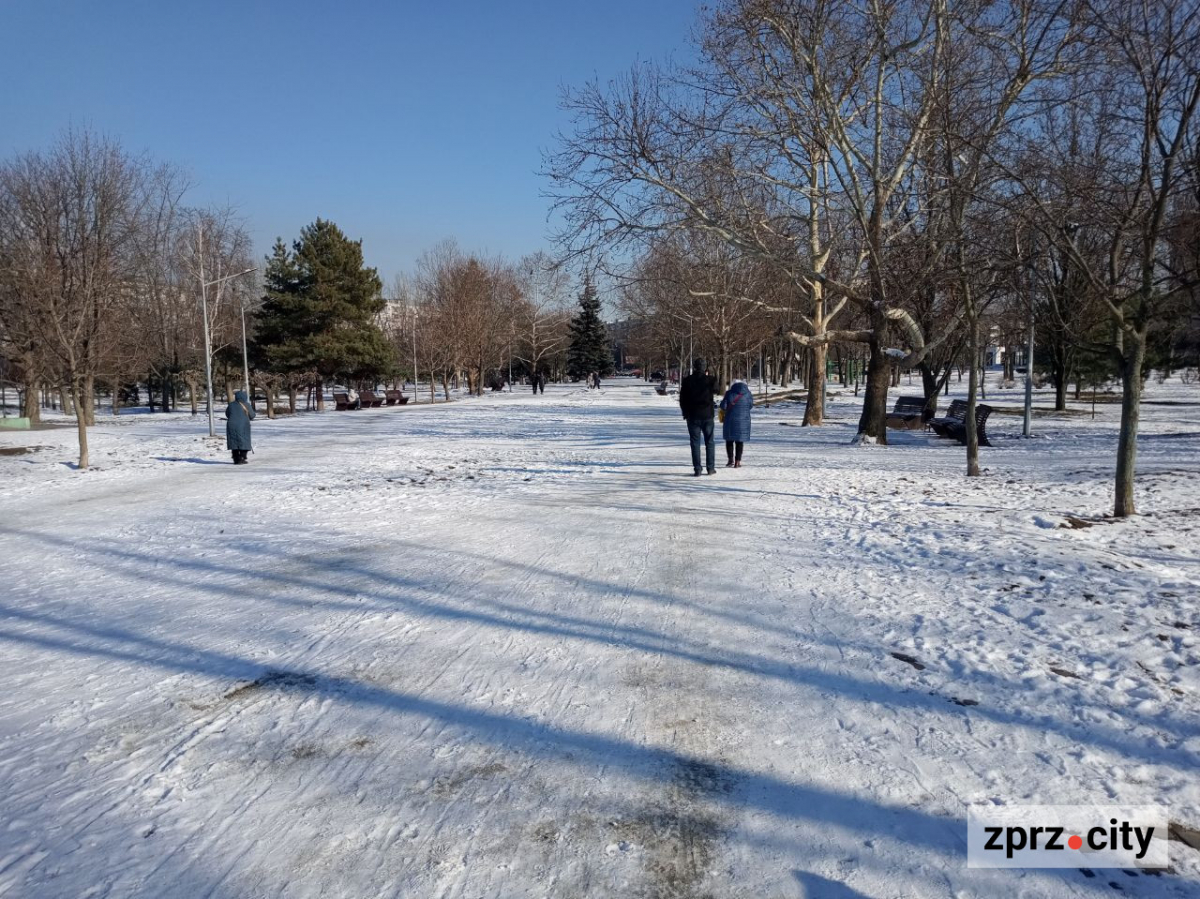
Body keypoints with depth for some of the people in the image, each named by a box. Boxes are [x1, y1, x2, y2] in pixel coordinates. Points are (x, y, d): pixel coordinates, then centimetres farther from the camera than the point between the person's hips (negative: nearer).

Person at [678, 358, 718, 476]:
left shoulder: (687, 380, -3)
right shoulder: (710, 379, -4)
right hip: (707, 415, 0)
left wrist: (685, 413, 12)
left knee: (695, 442, 2)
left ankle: (697, 469, -2)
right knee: (709, 442, 10)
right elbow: (715, 391, 17)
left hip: (693, 416, 0)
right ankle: (710, 467, 9)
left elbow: (682, 399, 1)